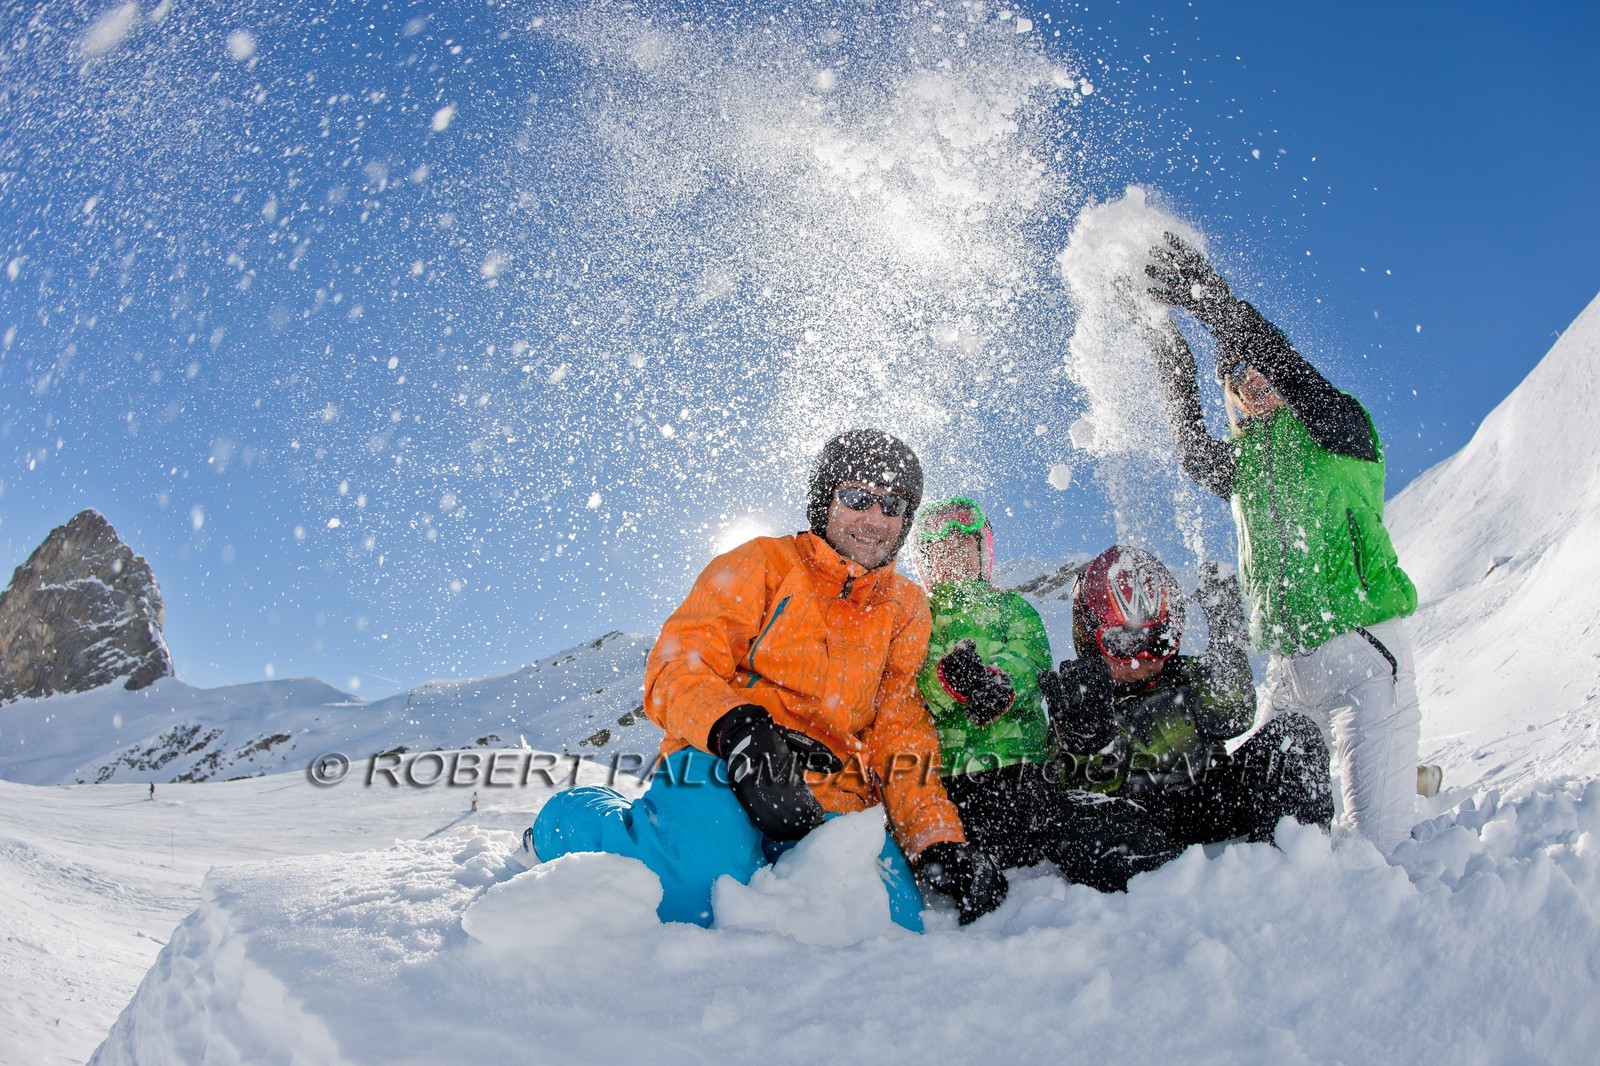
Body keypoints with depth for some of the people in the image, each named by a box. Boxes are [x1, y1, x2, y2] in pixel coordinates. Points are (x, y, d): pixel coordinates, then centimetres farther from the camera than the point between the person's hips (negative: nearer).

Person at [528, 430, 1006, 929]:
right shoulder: (763, 562, 7)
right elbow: (677, 666, -4)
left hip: (834, 800, 4)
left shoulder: (905, 607, 20)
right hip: (720, 767, -4)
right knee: (701, 878, -35)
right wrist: (737, 731, -26)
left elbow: (903, 738, 18)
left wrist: (939, 843, 2)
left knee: (893, 924, -23)